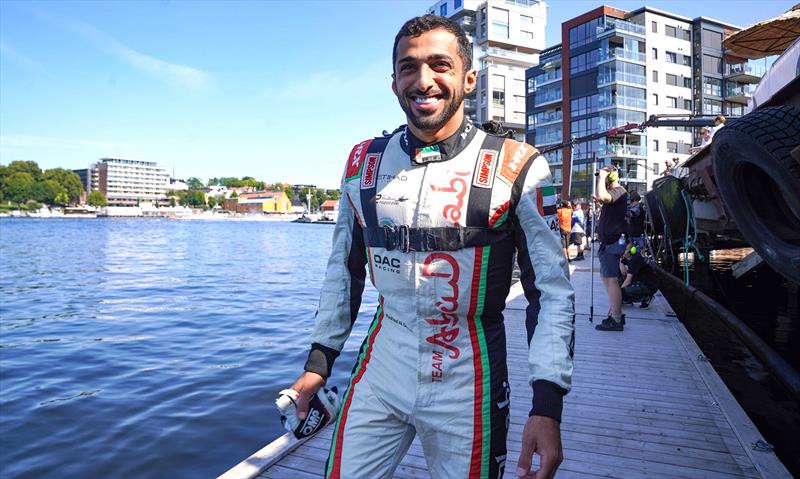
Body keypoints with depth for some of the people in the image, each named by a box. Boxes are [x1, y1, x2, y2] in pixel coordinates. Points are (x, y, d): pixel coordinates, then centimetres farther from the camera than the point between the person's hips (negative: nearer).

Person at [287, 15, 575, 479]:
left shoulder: (516, 168, -9)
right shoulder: (363, 162, 1)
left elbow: (553, 292, -9)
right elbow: (344, 270, 10)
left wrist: (547, 405, -17)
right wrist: (319, 361, 10)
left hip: (468, 382, -2)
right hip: (379, 372, 3)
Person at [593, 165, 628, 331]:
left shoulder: (618, 191, -13)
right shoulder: (615, 192, 20)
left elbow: (602, 195, -35)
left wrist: (601, 177, -23)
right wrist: (600, 202, 18)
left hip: (612, 243, -11)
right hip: (609, 242, 11)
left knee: (611, 280, -10)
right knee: (607, 278, 17)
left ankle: (616, 320, -7)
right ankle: (617, 314, 26)